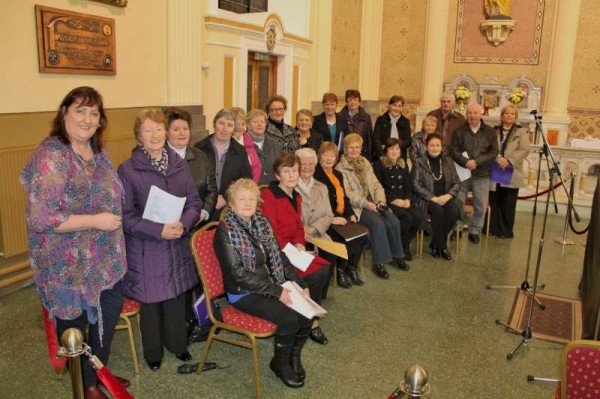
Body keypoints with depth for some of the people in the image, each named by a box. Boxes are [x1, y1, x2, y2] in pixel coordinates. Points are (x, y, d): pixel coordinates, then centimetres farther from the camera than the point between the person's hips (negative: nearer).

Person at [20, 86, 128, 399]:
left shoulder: (98, 152, 4)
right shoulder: (50, 156, -21)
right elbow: (41, 217, -27)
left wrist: (113, 220, 3)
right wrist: (95, 221, -23)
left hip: (103, 257, 8)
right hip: (67, 263, -8)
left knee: (112, 307, 19)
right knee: (74, 323, 11)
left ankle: (97, 370, 43)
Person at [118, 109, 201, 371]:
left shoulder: (179, 164, 5)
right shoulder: (127, 169, -9)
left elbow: (195, 202, 4)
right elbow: (126, 215, -12)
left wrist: (183, 224, -16)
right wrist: (159, 231, -22)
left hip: (178, 246, 4)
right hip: (145, 249, -4)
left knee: (176, 295, 16)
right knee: (150, 299, 9)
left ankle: (176, 343, 39)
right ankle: (152, 351, 33)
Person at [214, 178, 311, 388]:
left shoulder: (262, 223, 6)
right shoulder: (225, 231, -14)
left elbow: (279, 256, 9)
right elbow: (239, 273, -20)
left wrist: (299, 283, -2)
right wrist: (277, 291, -22)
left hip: (273, 284, 6)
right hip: (244, 293, -6)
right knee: (289, 319, -22)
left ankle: (294, 356, 15)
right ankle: (280, 363, 7)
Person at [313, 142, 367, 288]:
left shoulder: (338, 174, 21)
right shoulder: (316, 175, -6)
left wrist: (351, 214, 4)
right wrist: (333, 218, -19)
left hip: (341, 216, 8)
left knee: (362, 234, -16)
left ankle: (352, 267, 1)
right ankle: (341, 270, -6)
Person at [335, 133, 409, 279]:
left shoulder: (365, 163, 18)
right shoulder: (340, 168, -2)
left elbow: (376, 185, 14)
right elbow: (347, 193, -12)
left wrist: (380, 201, -5)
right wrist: (366, 204, -21)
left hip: (373, 202, 6)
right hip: (357, 206, -6)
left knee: (394, 221, -16)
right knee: (378, 223, -28)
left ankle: (396, 254, 4)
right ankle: (378, 262, -17)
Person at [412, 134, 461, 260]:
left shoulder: (448, 161, 11)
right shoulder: (419, 162, 0)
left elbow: (457, 182, 9)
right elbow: (416, 185, -8)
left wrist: (448, 195, -11)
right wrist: (433, 198, -17)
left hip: (445, 198, 3)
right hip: (427, 199, -3)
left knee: (453, 211, -29)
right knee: (438, 210, -34)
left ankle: (435, 244, -11)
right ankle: (441, 245, -15)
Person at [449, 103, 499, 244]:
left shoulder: (490, 132, 4)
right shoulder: (459, 131, 4)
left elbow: (494, 152, -3)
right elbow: (452, 150, -6)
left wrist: (476, 162, -16)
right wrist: (466, 162, -21)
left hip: (482, 174, 0)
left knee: (481, 205, 4)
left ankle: (474, 231, 19)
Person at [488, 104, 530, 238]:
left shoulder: (521, 132, 6)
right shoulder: (494, 130, 11)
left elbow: (525, 150, -6)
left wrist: (509, 161, -17)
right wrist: (498, 158, -18)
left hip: (512, 174, -1)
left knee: (508, 205, 2)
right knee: (494, 202, 4)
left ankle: (506, 231, 11)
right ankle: (493, 228, 15)